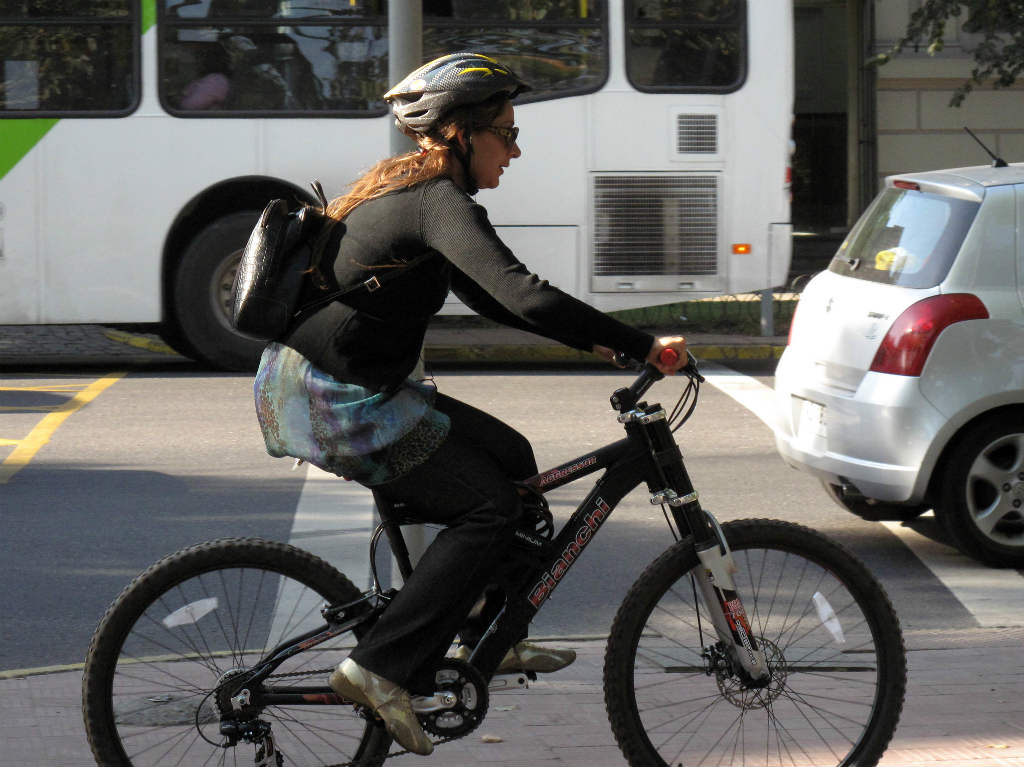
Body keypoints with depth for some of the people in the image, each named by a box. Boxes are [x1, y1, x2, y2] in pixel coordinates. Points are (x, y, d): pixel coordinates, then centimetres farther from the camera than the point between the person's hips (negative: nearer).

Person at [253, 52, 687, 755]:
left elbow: (488, 297, 23)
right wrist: (643, 347, -25)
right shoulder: (440, 203, -18)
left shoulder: (408, 188, 14)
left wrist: (591, 339, 17)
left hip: (302, 385, 10)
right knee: (491, 506, -6)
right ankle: (382, 667, -11)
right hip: (335, 401, -10)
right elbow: (527, 297, -29)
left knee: (510, 459, 16)